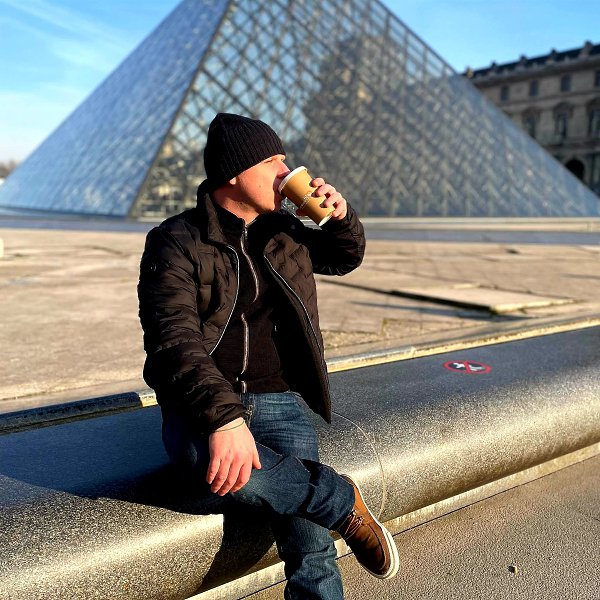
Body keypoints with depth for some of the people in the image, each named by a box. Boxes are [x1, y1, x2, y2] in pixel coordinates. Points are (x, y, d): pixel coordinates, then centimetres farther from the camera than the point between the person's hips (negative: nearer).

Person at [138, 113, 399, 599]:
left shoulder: (283, 230, 14)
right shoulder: (175, 243, -4)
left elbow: (346, 257, 31)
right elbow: (173, 339, -19)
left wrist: (342, 217, 7)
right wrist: (223, 417, -35)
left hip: (280, 402, 3)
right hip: (202, 404, -3)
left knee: (312, 554, -19)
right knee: (213, 458, -39)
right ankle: (344, 502, -16)